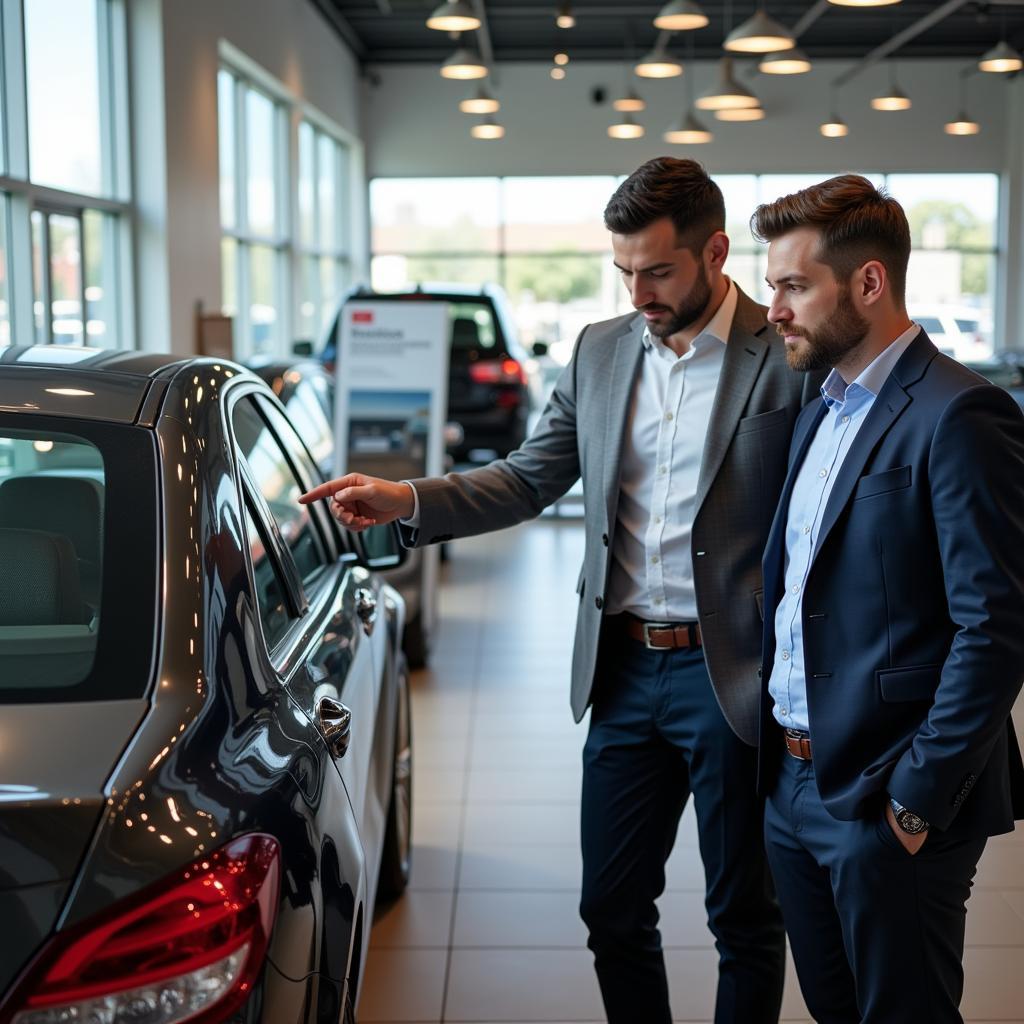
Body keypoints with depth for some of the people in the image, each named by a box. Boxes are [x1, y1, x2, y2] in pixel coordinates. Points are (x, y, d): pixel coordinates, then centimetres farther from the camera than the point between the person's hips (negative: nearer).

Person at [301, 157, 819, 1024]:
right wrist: (405, 501, -4)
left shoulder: (788, 359, -10)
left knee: (744, 918, 11)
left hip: (731, 679, -5)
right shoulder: (600, 351, 7)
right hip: (624, 671, 5)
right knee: (612, 908, 14)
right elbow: (531, 479, 10)